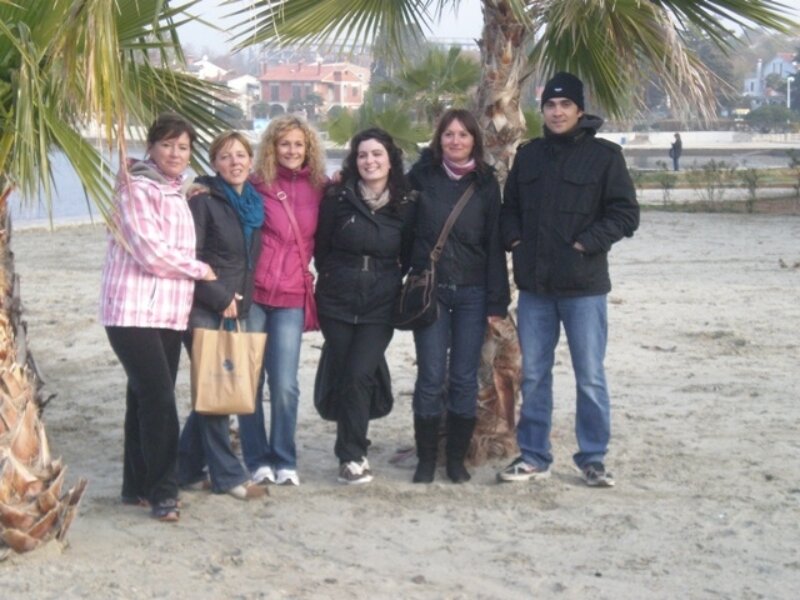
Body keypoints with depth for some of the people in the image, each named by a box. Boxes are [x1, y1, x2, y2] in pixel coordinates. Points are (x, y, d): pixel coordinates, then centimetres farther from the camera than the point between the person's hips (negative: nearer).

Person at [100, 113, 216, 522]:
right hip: (134, 311, -8)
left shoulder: (177, 194, 16)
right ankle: (162, 491, -5)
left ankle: (137, 486, 18)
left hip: (169, 312, 8)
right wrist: (200, 270, -6)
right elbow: (150, 252, -17)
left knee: (145, 399, 11)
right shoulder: (137, 189, -9)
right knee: (159, 399, -12)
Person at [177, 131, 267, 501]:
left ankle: (187, 470, 22)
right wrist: (221, 298, -12)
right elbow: (189, 258, -14)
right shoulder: (203, 198, -8)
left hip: (236, 310, 7)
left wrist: (241, 300, 10)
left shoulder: (252, 202, 13)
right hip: (204, 311, -7)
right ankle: (227, 475, 5)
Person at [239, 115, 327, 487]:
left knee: (285, 385, 0)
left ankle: (285, 461, 14)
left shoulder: (318, 188, 7)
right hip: (252, 293, -2)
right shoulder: (258, 186, -2)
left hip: (291, 297, 2)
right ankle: (257, 460, 17)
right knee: (249, 381, 4)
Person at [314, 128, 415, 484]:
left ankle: (352, 456, -2)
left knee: (357, 376, -12)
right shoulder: (337, 198, -1)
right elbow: (321, 249, 6)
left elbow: (409, 257, 10)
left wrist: (392, 286, 4)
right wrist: (337, 278, 7)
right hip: (337, 304, 1)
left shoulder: (405, 205, 1)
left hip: (380, 307, -1)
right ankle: (353, 454, 17)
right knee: (344, 378, 4)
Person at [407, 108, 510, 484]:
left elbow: (494, 243, 3)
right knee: (431, 377, -2)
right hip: (429, 290, -1)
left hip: (471, 292, 1)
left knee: (465, 378, 3)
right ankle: (426, 459, 9)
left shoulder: (486, 183, 4)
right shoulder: (422, 175, 2)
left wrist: (497, 301, -1)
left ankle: (457, 459, 14)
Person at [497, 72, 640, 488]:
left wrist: (586, 243, -14)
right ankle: (533, 456, 20)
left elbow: (625, 213, -6)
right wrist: (514, 239, 1)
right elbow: (509, 207, 19)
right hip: (534, 285, 4)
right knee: (533, 375, 10)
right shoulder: (528, 155, 11)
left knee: (590, 376, 2)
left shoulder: (604, 155, -3)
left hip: (584, 285, -4)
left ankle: (593, 457, 14)